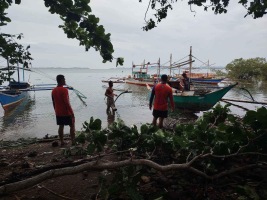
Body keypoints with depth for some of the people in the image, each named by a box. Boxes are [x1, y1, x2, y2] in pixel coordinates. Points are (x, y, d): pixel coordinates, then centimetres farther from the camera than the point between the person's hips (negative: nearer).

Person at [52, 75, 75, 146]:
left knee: (61, 126, 12)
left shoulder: (54, 90, 6)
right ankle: (73, 141, 6)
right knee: (72, 126, 5)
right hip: (66, 112, -7)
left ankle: (62, 142, 16)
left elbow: (54, 102, 12)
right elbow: (67, 102, -21)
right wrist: (71, 112, -16)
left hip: (58, 113, 7)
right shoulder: (64, 90, -17)